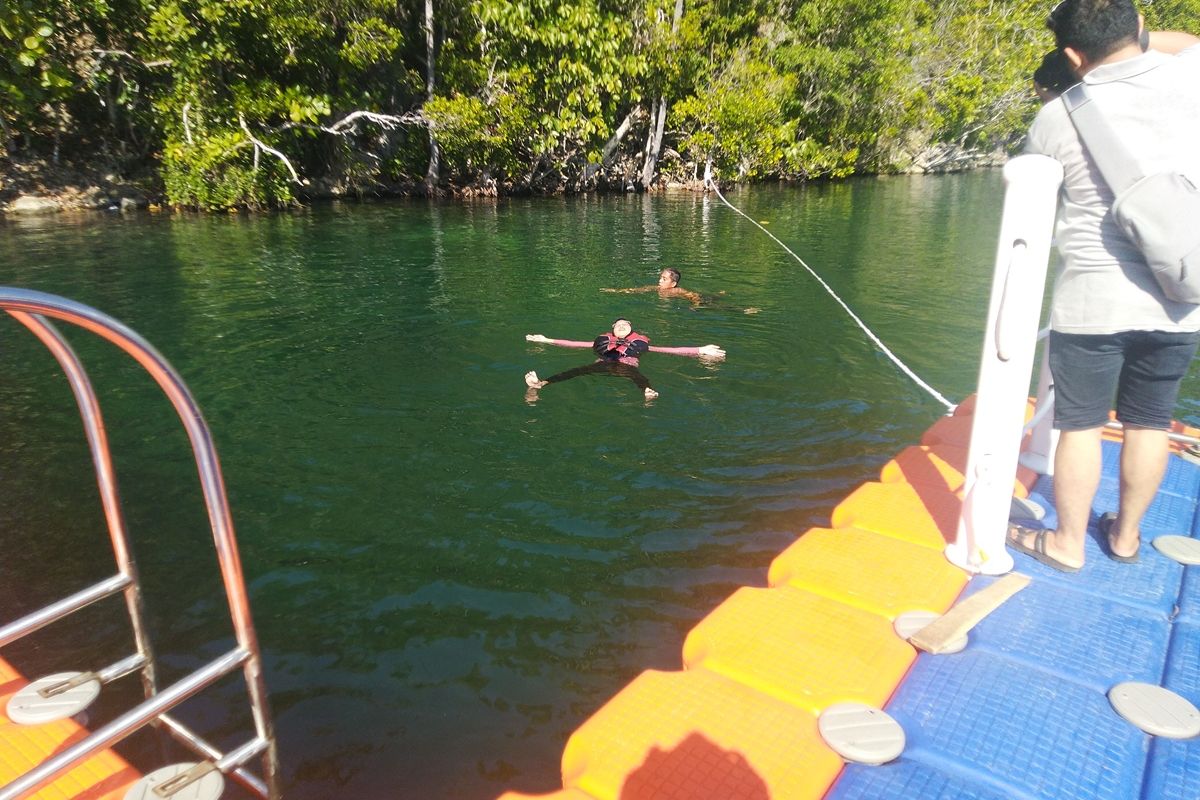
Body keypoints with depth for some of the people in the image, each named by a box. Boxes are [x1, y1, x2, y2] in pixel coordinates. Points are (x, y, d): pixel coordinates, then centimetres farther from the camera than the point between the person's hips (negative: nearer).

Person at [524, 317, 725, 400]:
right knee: (575, 371, -33)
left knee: (639, 379, -41)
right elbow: (574, 343, 41)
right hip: (602, 365, 1)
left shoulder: (640, 343, 37)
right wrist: (548, 341, 40)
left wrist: (700, 351, 23)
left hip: (627, 367, -1)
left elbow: (671, 350, 31)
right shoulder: (603, 341, 40)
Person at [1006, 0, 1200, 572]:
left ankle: (1067, 544, 20)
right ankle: (1125, 535, 32)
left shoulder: (1057, 119, -9)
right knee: (1149, 422, 16)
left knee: (1080, 426, 8)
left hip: (1092, 301, -4)